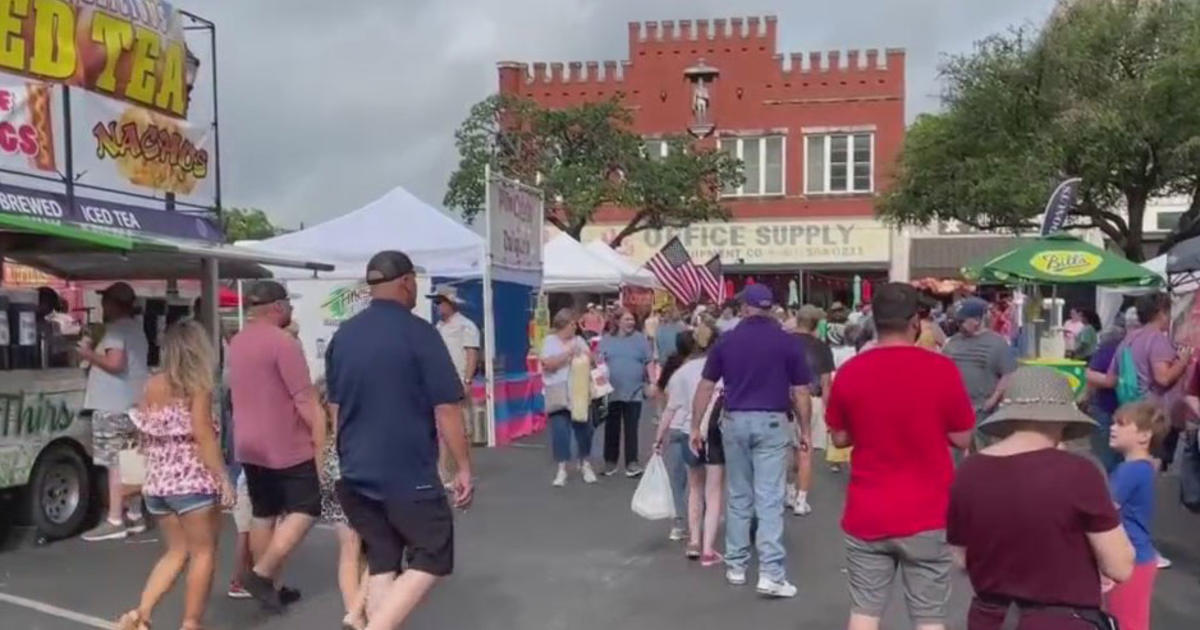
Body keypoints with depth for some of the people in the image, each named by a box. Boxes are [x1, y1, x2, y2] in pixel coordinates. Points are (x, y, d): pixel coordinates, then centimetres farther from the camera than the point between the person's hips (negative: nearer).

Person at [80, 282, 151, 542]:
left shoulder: (116, 328, -12)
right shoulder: (136, 327, 18)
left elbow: (115, 363, -23)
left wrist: (89, 354, -9)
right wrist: (95, 353, 20)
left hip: (114, 407, -9)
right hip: (133, 403, 9)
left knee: (115, 462, -8)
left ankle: (115, 521, -6)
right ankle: (134, 515, 16)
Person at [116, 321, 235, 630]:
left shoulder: (151, 386, 10)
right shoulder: (197, 386, -8)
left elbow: (145, 433, 14)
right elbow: (203, 435, -15)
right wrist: (223, 479, -15)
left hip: (156, 481, 7)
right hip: (192, 481, -6)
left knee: (177, 551, 19)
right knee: (203, 552, 6)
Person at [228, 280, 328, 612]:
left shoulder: (237, 343, 10)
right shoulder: (283, 342, -18)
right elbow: (305, 398, -19)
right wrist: (320, 439, -14)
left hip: (249, 445, 9)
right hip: (287, 445, -9)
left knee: (264, 515, 13)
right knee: (305, 510, 0)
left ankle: (270, 584, 19)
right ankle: (261, 574, -7)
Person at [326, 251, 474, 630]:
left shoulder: (342, 336, 7)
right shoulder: (419, 333, -12)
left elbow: (335, 407, 16)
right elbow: (446, 408, -14)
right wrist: (463, 467, -5)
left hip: (356, 472, 7)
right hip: (409, 473, -6)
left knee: (381, 563, 14)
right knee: (432, 559, 6)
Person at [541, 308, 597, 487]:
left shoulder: (579, 341, 10)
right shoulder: (549, 341, 1)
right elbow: (548, 364, -13)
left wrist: (585, 357, -11)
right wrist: (567, 354, -16)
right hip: (558, 394, -3)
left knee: (583, 428, 6)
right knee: (560, 430, -4)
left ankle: (585, 464, 22)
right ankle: (561, 469, 3)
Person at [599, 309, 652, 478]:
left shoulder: (640, 339, 4)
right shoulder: (606, 340, 6)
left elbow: (648, 363, 3)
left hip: (633, 392, -1)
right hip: (612, 392, 1)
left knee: (631, 429, -1)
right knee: (612, 429, 10)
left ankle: (632, 463, 1)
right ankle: (610, 462, 21)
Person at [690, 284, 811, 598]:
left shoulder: (726, 341, 3)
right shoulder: (787, 342, -2)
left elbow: (705, 387, 4)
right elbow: (800, 393, 0)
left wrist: (695, 426, 11)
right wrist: (806, 429, 10)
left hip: (735, 422, 2)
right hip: (772, 423, -2)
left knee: (738, 497, 14)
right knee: (769, 500, -3)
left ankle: (736, 566, 22)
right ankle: (770, 574, -7)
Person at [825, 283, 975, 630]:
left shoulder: (849, 372, -5)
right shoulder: (942, 369, -11)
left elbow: (840, 438, 5)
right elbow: (961, 438, -3)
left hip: (866, 514, 2)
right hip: (927, 516, -2)